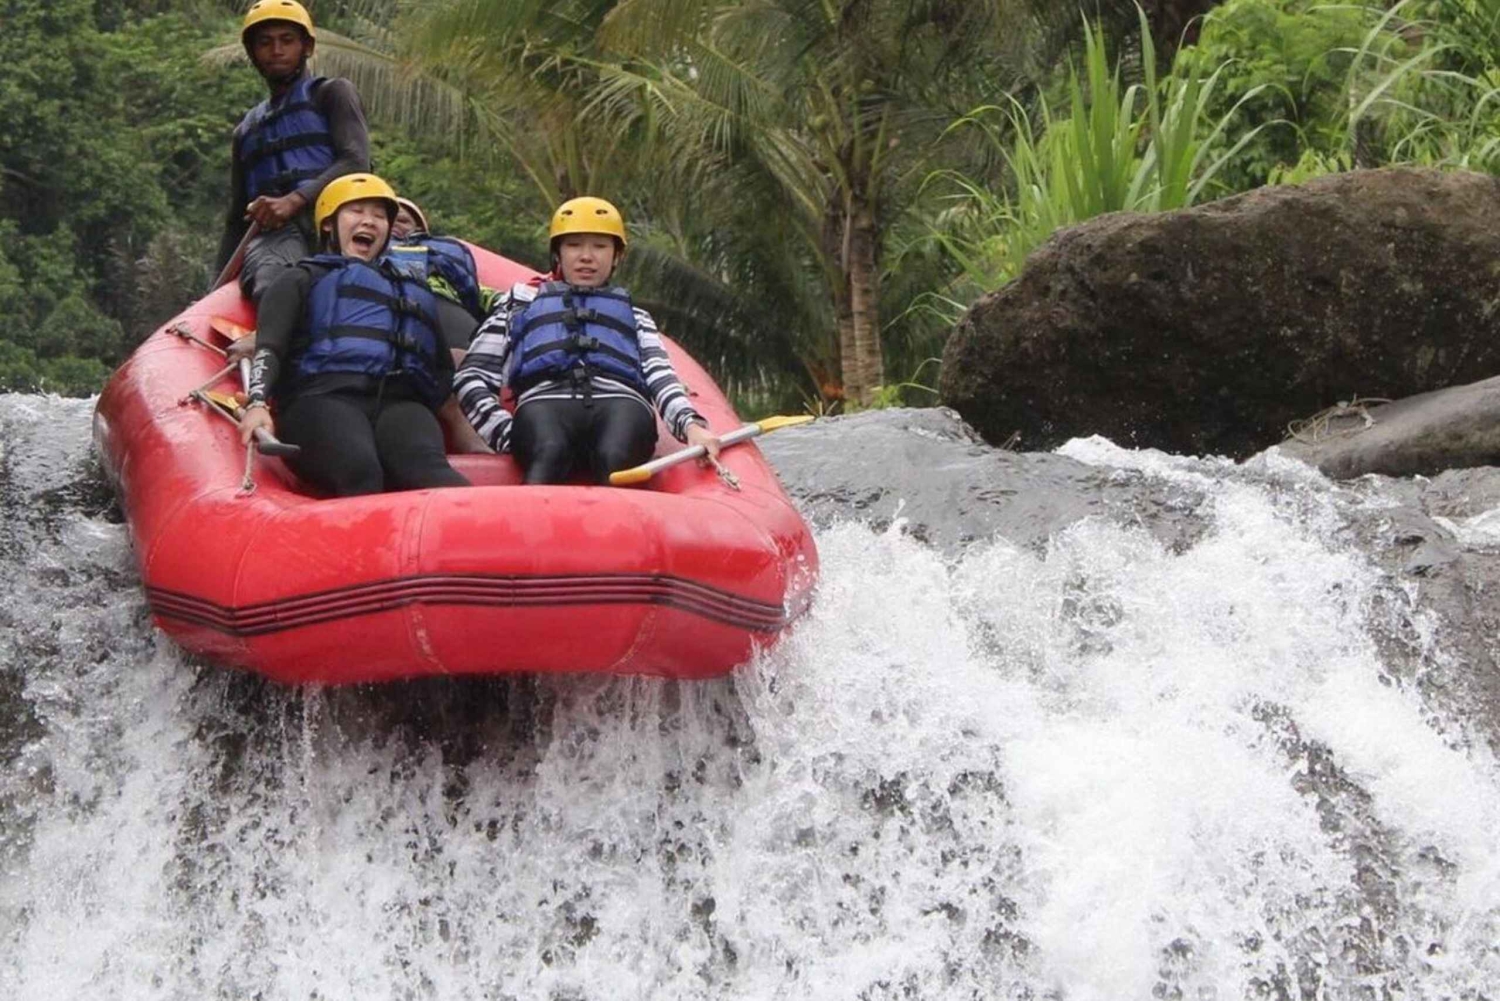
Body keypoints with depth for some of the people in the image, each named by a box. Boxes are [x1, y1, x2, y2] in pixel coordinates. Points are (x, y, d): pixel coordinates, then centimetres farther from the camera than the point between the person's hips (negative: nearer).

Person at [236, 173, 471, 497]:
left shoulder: (416, 291, 41)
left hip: (399, 404, 1)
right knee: (360, 472, -38)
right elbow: (269, 348, 12)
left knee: (427, 468, -36)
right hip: (323, 397, -1)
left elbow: (443, 371, 31)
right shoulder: (302, 281, 31)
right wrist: (257, 403, -8)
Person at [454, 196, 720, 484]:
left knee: (616, 461, -36)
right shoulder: (521, 304, 36)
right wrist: (507, 432, 1)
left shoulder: (633, 316, 38)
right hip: (545, 403, -1)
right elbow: (471, 378, 24)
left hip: (621, 405, 1)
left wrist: (691, 425, -8)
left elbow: (660, 378, 17)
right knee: (550, 455, -38)